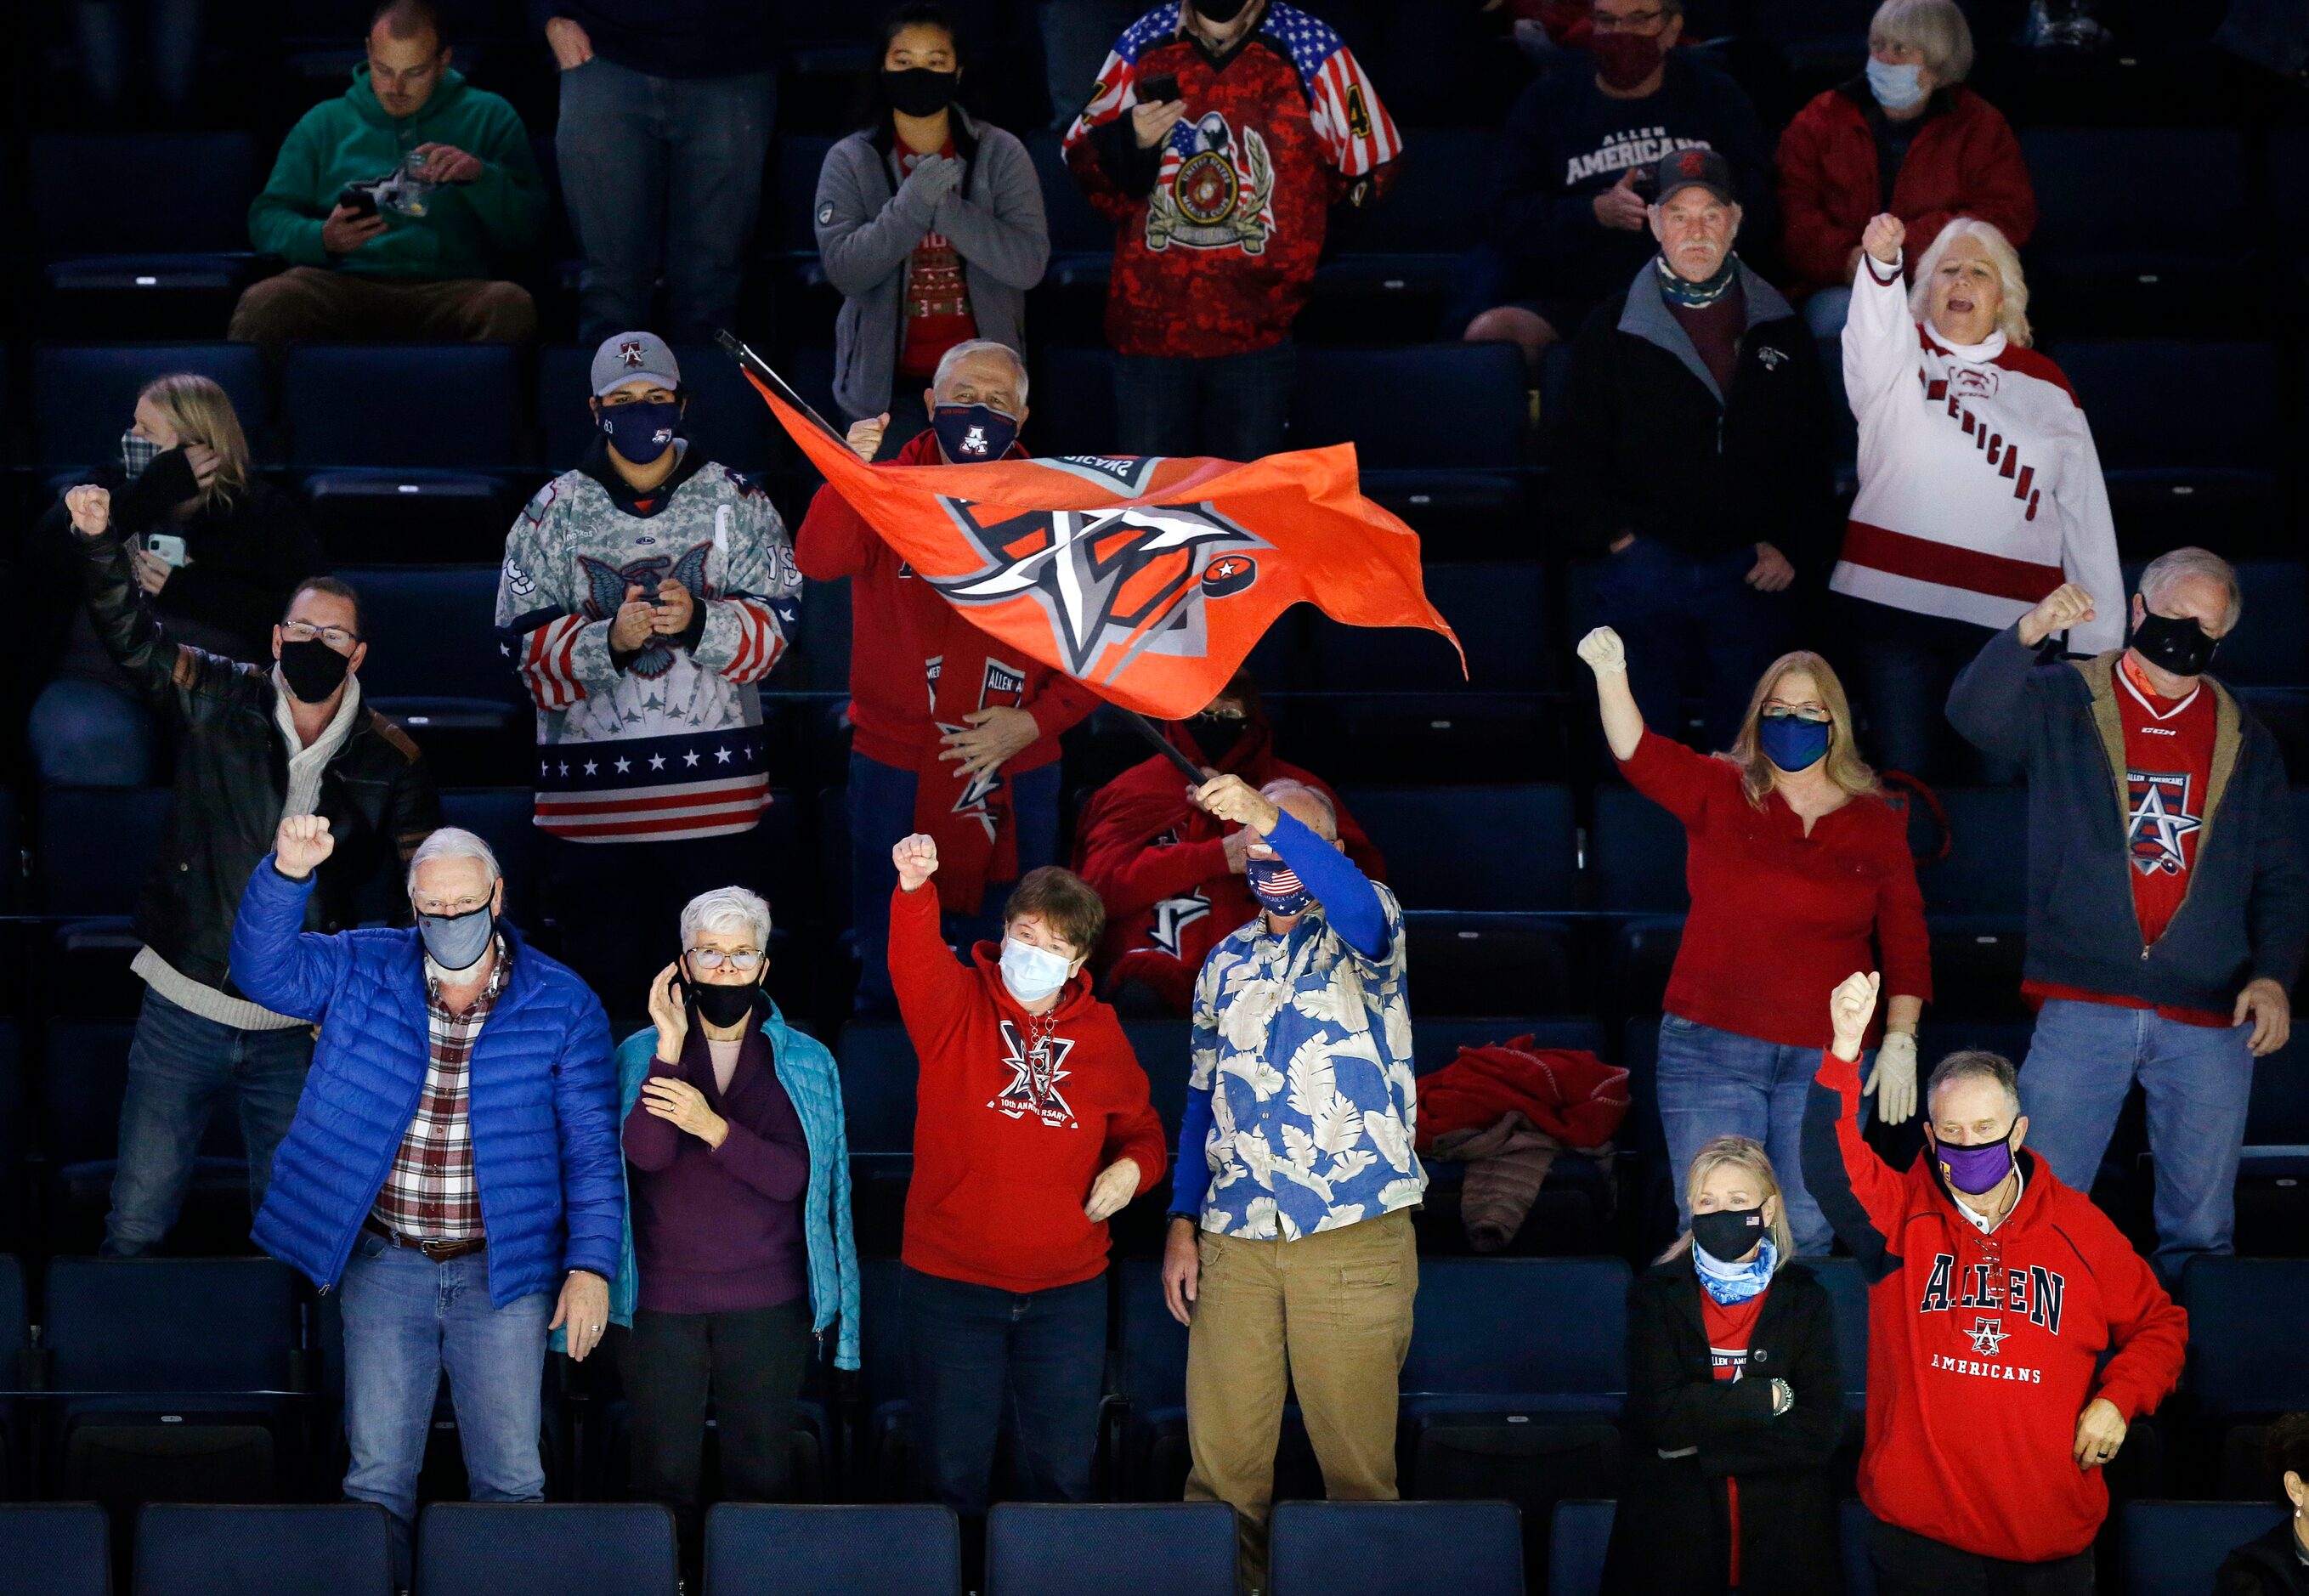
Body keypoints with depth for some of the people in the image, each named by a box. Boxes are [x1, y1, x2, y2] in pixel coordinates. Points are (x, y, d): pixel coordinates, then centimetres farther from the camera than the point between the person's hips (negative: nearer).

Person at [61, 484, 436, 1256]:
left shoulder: (390, 761, -1)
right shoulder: (218, 703, -1)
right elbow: (131, 636, -10)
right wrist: (99, 541, -26)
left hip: (296, 1030, 0)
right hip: (184, 1010, 0)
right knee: (136, 1227, 3)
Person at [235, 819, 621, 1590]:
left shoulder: (562, 1004, -3)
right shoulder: (363, 971, 2)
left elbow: (592, 1145, -3)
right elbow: (265, 968, -11)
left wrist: (591, 1265, -10)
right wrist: (287, 874, -28)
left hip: (501, 1272, -1)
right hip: (385, 1265, 1)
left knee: (510, 1476, 4)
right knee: (377, 1474, 5)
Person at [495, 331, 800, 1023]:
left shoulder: (735, 502, 6)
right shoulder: (554, 512, 5)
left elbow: (774, 624, 0)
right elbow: (524, 644, -1)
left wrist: (700, 621, -19)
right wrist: (608, 640, -19)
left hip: (713, 785, 0)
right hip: (590, 787, 0)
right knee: (599, 966, 6)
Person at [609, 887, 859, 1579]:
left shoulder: (807, 1063, 4)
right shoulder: (643, 1052, 4)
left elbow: (792, 1177, -9)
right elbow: (646, 1154, -14)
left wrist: (712, 1126, -21)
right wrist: (671, 1044, -18)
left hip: (768, 1305, 0)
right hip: (660, 1302, 0)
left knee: (761, 1473, 4)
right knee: (663, 1477, 2)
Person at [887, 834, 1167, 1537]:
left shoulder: (1100, 1032, 7)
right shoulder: (958, 1006, -3)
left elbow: (1139, 1128, 20)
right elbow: (917, 963, -27)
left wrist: (1132, 1167, -4)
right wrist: (914, 891, -47)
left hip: (1068, 1287, 2)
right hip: (951, 1284, -2)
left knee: (1061, 1471, 9)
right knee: (952, 1471, 5)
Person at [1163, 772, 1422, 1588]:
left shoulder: (1358, 930, 2)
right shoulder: (1226, 961, 17)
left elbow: (1356, 901, -25)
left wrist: (1270, 816, -40)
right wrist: (1182, 1226, 11)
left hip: (1353, 1236, -4)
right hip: (1235, 1239, 4)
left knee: (1357, 1458, -2)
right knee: (1220, 1460, 1)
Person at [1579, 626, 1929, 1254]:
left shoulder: (1876, 823, 7)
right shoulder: (1719, 793, 5)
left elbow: (1906, 943, 8)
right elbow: (1640, 754, -11)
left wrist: (1900, 1039, 0)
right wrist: (1610, 673, -28)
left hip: (1825, 1061, 1)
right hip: (1710, 1046, -1)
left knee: (1809, 1234, 1)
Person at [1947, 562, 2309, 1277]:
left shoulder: (2246, 742, 15)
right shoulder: (2064, 704, 6)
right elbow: (1974, 712, -14)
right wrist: (2027, 635, -32)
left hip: (2210, 1020, 3)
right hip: (2084, 1006, -2)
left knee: (2200, 1229, 6)